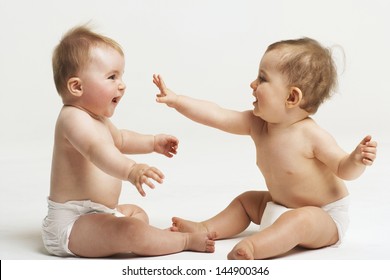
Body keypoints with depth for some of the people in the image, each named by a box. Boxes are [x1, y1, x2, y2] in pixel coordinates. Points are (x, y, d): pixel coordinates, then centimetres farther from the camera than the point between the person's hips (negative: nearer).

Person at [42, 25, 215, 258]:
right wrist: (131, 170, -59)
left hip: (92, 215, 11)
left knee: (137, 213, 28)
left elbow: (119, 139, 33)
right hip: (70, 222, -11)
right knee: (131, 232, -29)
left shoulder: (95, 117, 13)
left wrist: (153, 142, 26)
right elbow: (97, 150, -43)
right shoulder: (74, 118, -23)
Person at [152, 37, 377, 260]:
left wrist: (357, 160, -39)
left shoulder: (312, 136, -27)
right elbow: (217, 116, -7)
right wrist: (176, 100, -10)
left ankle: (252, 247, -52)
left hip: (325, 217, -8)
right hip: (283, 206, 8)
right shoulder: (256, 124, -8)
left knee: (300, 219, -39)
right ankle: (206, 229, 12)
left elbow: (343, 169, -17)